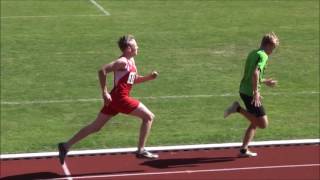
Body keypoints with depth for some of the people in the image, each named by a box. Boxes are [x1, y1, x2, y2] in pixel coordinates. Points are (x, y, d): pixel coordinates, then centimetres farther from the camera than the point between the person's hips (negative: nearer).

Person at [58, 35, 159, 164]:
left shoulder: (131, 61, 15)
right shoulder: (122, 62, -14)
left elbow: (135, 79, 27)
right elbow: (102, 71, -22)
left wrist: (149, 77, 9)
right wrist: (104, 92, -22)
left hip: (114, 99, 9)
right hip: (120, 98, -9)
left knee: (96, 126, 10)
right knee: (149, 116, -1)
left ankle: (66, 146, 9)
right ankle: (141, 151, 2)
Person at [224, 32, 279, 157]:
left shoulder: (253, 53, 17)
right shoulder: (263, 56, -11)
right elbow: (255, 73, -27)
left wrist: (265, 81, 37)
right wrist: (256, 92, -26)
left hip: (243, 90, 9)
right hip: (251, 93, -9)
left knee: (255, 123, 17)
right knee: (263, 124, -5)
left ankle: (244, 150, 16)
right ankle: (238, 109, -10)